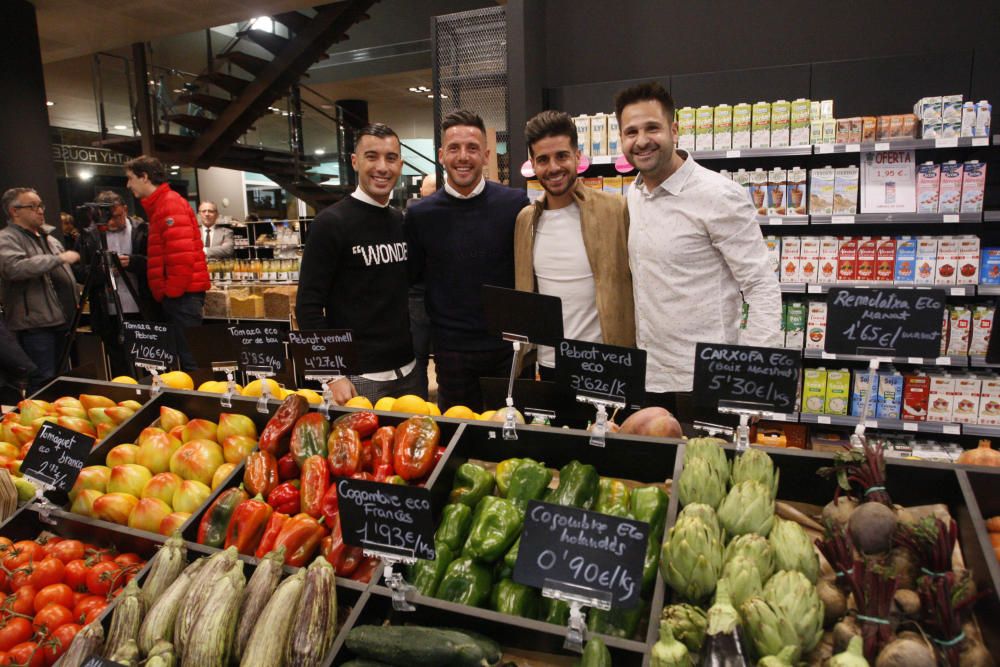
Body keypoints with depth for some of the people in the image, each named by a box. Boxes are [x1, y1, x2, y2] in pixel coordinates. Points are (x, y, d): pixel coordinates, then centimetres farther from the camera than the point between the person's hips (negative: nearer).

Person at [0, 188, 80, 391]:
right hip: (35, 325, -8)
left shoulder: (49, 237, 20)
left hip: (61, 321, 8)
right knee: (44, 383, -9)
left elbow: (66, 275, 28)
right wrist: (59, 258, -21)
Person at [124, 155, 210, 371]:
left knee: (188, 356, -8)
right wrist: (166, 292, 17)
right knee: (183, 353, 11)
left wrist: (172, 291, -14)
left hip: (182, 293, -10)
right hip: (177, 292, 10)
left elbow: (182, 254, -20)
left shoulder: (170, 204, -10)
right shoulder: (160, 205, 21)